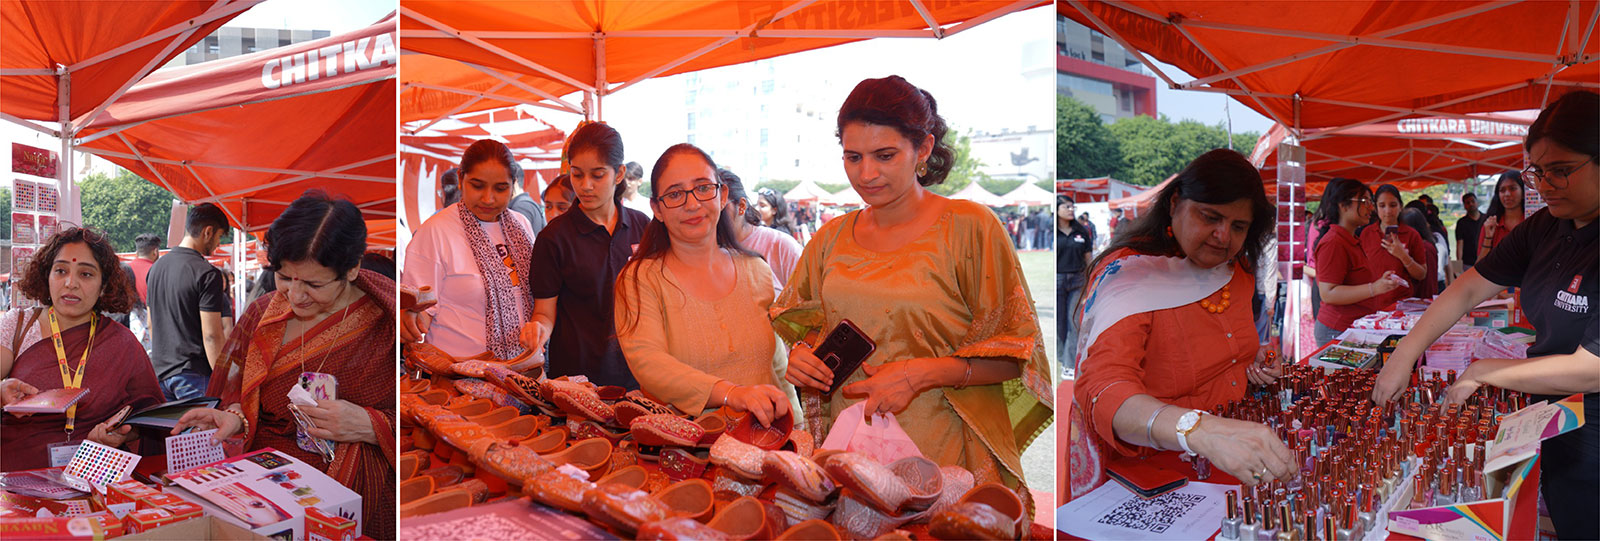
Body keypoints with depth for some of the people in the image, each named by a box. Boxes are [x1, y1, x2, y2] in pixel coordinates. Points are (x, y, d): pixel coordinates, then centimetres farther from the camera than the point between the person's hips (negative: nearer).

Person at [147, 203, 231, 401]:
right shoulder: (208, 274, -14)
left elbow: (151, 325, 19)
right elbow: (211, 335, -18)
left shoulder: (156, 267, 12)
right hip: (194, 373, -8)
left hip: (160, 370, 8)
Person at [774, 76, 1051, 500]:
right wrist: (800, 354, -3)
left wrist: (920, 374, -19)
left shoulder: (970, 227, -7)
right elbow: (806, 325, 20)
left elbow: (1014, 355, -7)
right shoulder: (832, 237, 7)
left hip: (940, 454, -3)